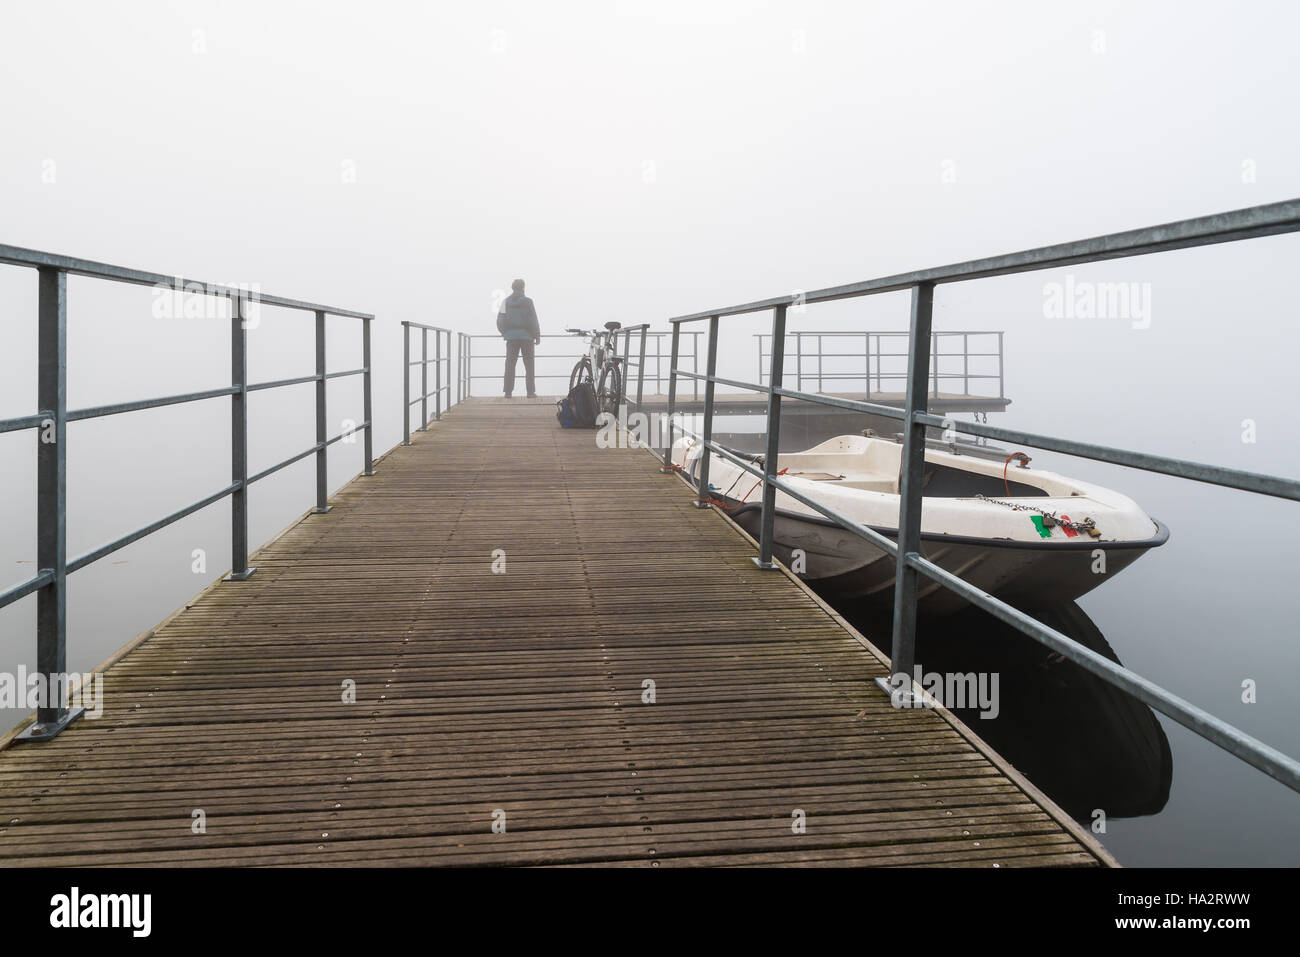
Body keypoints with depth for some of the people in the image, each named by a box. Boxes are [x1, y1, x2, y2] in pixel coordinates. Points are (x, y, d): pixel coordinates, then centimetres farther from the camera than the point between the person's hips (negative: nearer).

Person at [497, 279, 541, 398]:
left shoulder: (506, 301, 3)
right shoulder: (528, 301, -5)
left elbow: (500, 321, 2)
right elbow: (533, 321, -6)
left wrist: (504, 332, 17)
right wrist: (537, 336, 1)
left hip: (511, 337, 2)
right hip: (526, 336, -2)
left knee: (509, 365, 5)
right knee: (529, 365, 5)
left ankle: (508, 391, 1)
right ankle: (531, 391, 1)